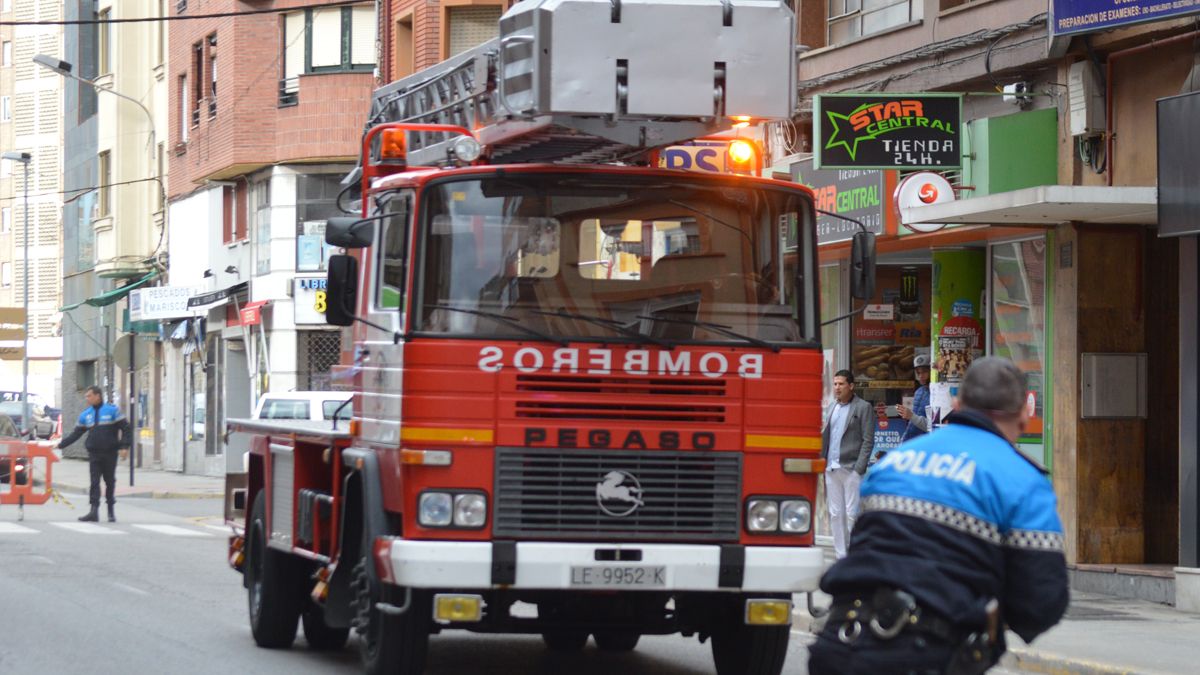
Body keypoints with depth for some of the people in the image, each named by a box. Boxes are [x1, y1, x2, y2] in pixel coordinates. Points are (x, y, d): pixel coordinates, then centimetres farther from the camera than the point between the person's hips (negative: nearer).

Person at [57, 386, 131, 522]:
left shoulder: (112, 410, -2)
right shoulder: (85, 414, 10)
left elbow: (125, 428, -3)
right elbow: (75, 434, 12)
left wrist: (124, 445, -12)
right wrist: (60, 444, 5)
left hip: (110, 453, -3)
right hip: (94, 454, 3)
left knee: (110, 481, 7)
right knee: (94, 482, -6)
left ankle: (111, 511, 18)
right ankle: (94, 511, -11)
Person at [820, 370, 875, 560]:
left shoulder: (863, 408, -2)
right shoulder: (831, 408, 16)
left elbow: (868, 441, -6)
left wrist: (859, 468, -12)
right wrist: (822, 461, 7)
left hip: (851, 468, -6)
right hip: (831, 469, 6)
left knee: (852, 515, -6)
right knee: (835, 514, 7)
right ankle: (841, 556, 12)